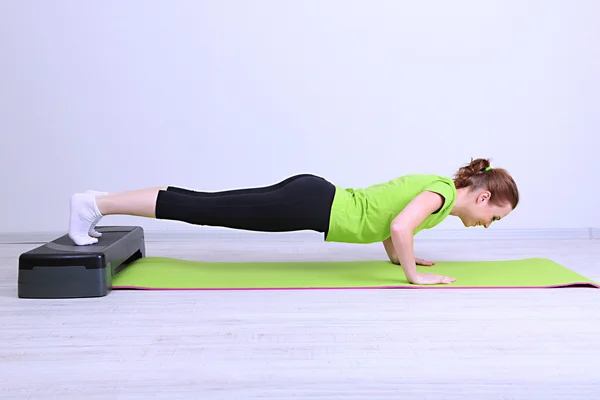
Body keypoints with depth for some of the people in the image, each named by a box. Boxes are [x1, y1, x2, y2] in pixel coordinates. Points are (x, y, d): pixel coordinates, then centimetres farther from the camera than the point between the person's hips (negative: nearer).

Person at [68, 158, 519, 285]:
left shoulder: (433, 185, 17)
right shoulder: (443, 191, -10)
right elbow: (400, 227, -28)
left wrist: (399, 256, 27)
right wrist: (415, 275, -14)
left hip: (311, 194, 8)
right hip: (312, 204, -8)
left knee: (210, 207, 7)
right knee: (207, 210, -6)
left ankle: (97, 202, 14)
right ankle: (96, 203, -1)